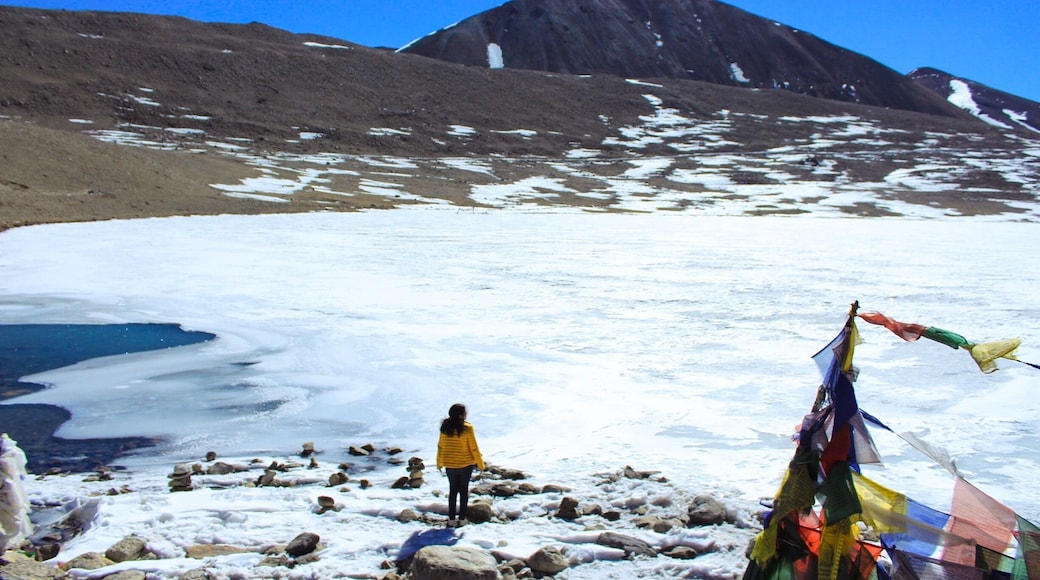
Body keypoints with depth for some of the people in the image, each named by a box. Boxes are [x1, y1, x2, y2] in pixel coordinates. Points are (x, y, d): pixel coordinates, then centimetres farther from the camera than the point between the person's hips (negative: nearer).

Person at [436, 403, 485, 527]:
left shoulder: (445, 428, -6)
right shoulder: (467, 428, -17)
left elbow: (440, 446, 2)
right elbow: (474, 448, -12)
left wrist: (439, 463, 16)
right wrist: (480, 464, 0)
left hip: (450, 465, 3)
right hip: (465, 465, -3)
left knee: (453, 490, 15)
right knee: (463, 490, 11)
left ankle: (451, 519, 15)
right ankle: (462, 519, 13)